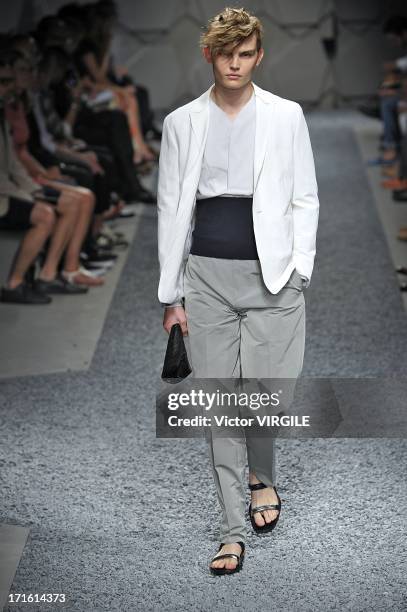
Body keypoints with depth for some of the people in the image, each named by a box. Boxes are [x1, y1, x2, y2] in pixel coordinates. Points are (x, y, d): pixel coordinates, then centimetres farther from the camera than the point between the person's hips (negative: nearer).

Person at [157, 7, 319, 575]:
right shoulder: (182, 123, 6)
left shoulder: (285, 116, 3)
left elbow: (305, 198, 5)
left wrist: (298, 271, -4)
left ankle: (263, 478, 31)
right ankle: (233, 530, 11)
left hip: (271, 274, -1)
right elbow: (170, 207, 7)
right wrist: (171, 293, 4)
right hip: (207, 277, 1)